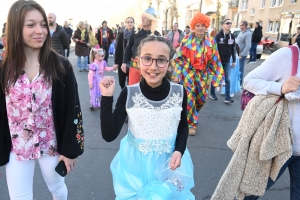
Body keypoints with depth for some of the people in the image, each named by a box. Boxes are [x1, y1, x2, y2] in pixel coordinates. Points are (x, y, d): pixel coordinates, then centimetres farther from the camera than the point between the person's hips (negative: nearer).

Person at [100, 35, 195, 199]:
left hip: (169, 162, 1)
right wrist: (107, 98, -24)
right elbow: (109, 135, -17)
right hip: (136, 163, 0)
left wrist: (179, 151, -12)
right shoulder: (129, 94, -16)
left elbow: (183, 126, 4)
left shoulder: (179, 92, -13)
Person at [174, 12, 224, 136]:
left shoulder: (211, 41, 1)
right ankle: (191, 123, 14)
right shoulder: (186, 40, -3)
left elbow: (215, 60, 3)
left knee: (201, 99, 11)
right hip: (188, 73, -2)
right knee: (189, 99, -3)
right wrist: (177, 74, -5)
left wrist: (217, 77, 0)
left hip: (203, 74, 3)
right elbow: (179, 58, -1)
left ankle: (190, 115, 38)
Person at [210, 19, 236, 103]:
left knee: (227, 79, 1)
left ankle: (227, 97, 4)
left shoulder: (232, 36, 5)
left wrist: (234, 60, 7)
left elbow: (233, 49, 9)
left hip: (227, 61, 4)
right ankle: (212, 94, 26)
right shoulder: (218, 35, -11)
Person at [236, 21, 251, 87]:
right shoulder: (241, 32, 9)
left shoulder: (248, 33, -18)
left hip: (242, 54, -8)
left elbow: (248, 46, -24)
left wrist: (242, 55, -22)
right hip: (237, 53, 8)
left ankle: (239, 84, 11)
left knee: (240, 69, 0)